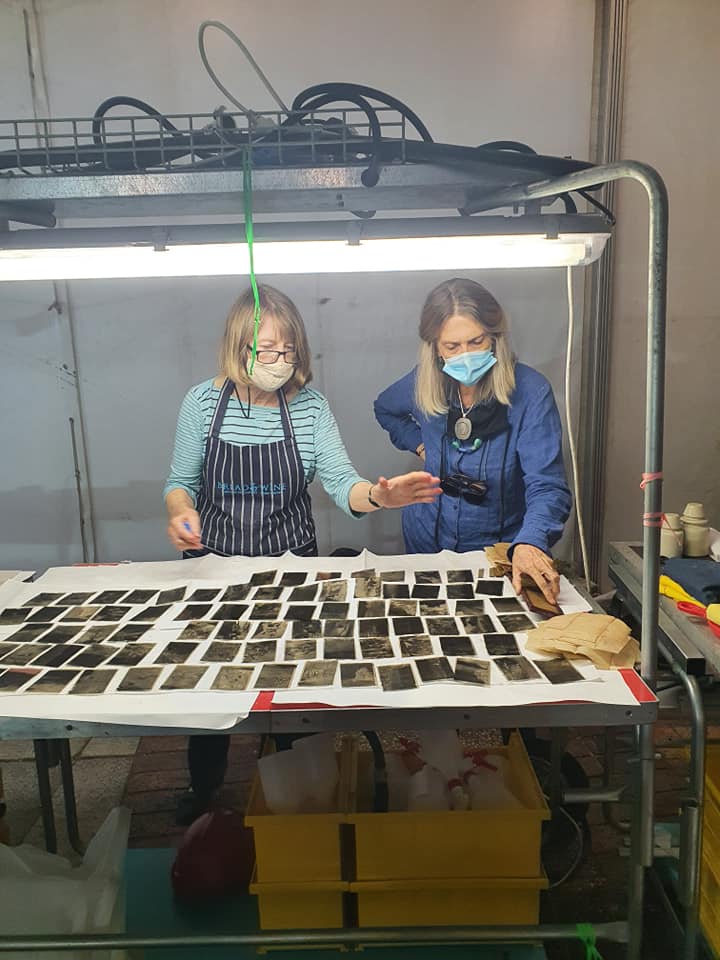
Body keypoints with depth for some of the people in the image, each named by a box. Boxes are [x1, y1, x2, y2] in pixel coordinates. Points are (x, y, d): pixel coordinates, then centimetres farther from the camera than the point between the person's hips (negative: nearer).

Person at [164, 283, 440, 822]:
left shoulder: (310, 404, -6)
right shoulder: (203, 402, -6)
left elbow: (341, 483, -13)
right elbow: (181, 483, 2)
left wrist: (378, 495, -34)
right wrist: (181, 511, -21)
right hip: (214, 561, 0)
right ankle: (204, 789, 42)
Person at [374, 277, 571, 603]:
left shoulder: (530, 392, -21)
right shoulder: (423, 384, -9)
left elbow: (547, 486, -28)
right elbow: (385, 409, 15)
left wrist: (529, 543, -46)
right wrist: (419, 444, -2)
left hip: (501, 550, -3)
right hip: (427, 542, 4)